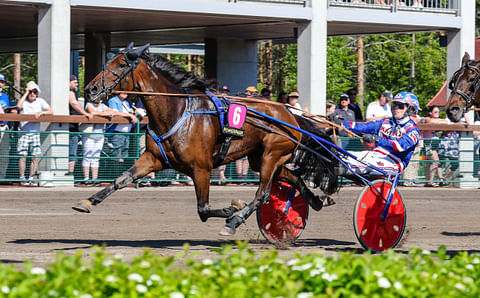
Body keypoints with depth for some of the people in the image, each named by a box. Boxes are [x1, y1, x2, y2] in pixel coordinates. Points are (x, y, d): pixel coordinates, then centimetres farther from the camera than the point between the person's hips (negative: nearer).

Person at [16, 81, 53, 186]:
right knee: (23, 156, -6)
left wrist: (42, 112, -16)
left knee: (35, 157, -4)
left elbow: (51, 111, 3)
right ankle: (22, 178, 1)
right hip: (23, 132, -2)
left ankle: (31, 178, 4)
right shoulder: (23, 100, 4)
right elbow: (19, 106, -19)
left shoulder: (40, 101, 9)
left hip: (35, 132, 2)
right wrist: (26, 93, -12)